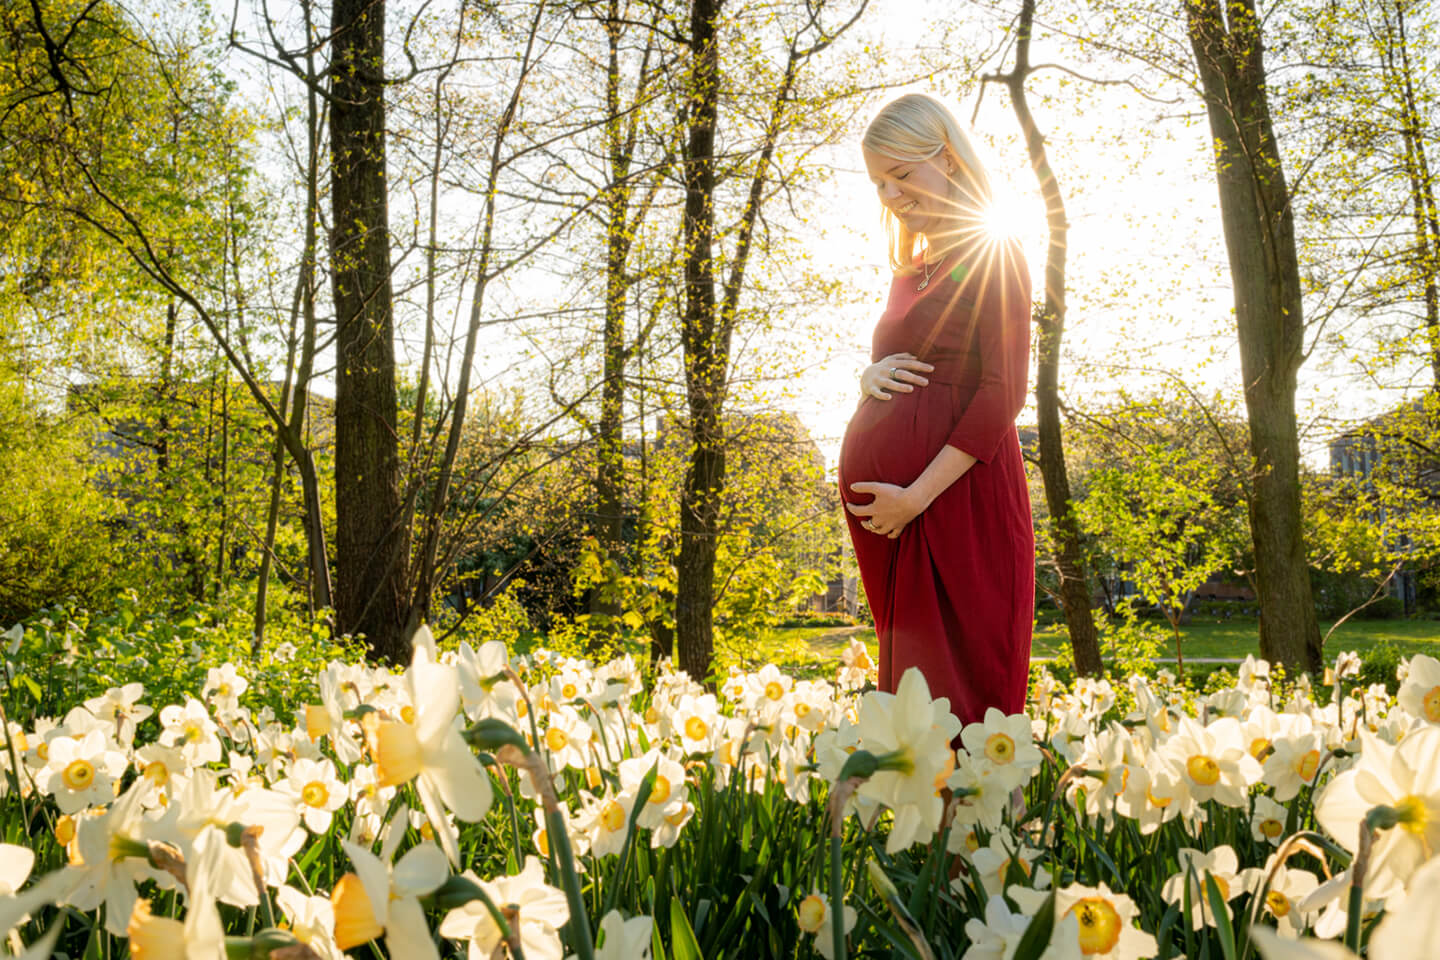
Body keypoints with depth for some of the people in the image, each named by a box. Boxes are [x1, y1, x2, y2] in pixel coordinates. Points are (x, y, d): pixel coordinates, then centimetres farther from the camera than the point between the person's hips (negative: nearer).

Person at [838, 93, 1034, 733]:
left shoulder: (992, 254, -3)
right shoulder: (909, 268, 20)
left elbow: (1004, 394, -11)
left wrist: (918, 494, -16)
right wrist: (869, 376, 0)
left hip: (957, 490, -7)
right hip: (883, 502, 7)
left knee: (965, 679, -4)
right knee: (908, 677, 9)